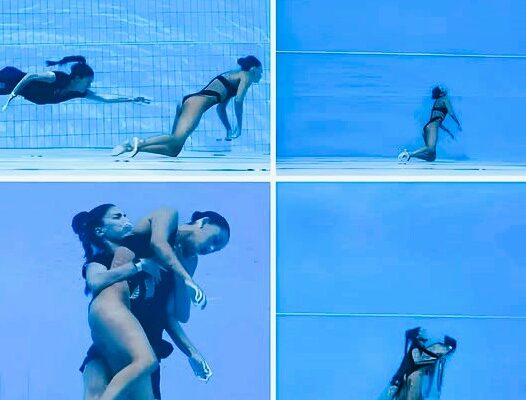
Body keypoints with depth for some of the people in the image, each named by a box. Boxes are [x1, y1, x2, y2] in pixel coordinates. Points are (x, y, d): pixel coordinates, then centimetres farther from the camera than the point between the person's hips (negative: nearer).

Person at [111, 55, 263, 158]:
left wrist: (229, 130, 38)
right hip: (198, 102, -9)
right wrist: (239, 127, 3)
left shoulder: (231, 76, 36)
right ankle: (140, 143, -38)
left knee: (173, 150, -3)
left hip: (188, 101, 9)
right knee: (177, 139, -28)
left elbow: (221, 108, 38)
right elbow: (238, 100, -6)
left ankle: (136, 146, -16)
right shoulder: (247, 76, 10)